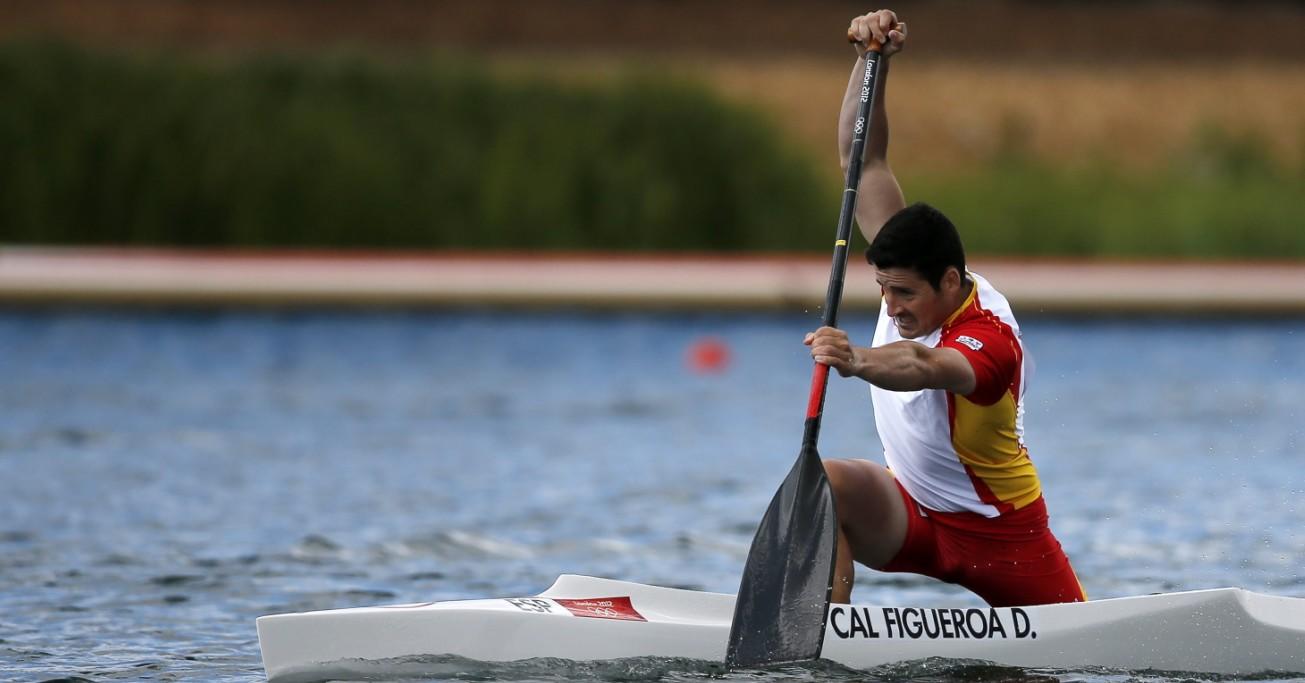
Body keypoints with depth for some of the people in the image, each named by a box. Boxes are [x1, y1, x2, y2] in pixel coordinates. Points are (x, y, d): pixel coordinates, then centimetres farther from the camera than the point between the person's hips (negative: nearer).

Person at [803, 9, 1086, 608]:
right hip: (909, 516, 4)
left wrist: (858, 361, -75)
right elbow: (865, 163, -10)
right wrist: (872, 60, -22)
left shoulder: (991, 339, -30)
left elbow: (922, 367, -54)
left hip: (999, 532, -4)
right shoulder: (914, 276, -9)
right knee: (824, 483, -26)